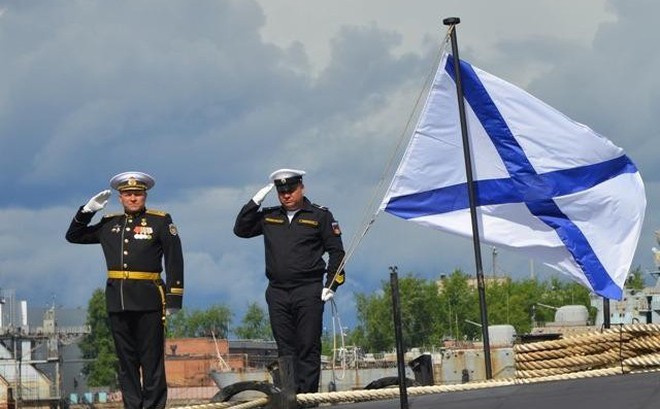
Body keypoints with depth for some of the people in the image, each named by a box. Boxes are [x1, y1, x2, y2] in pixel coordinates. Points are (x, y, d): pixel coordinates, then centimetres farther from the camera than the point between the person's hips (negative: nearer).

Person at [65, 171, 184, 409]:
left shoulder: (161, 221, 3)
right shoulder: (109, 224, 14)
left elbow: (175, 261, -1)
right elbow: (73, 236, 22)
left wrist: (174, 298, -8)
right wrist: (88, 209, 8)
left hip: (148, 300, -4)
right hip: (117, 301, 4)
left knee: (151, 360, -2)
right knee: (126, 360, 6)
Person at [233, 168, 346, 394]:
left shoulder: (320, 216, 4)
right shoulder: (269, 217, 14)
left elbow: (336, 251, 4)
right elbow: (240, 229, 11)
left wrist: (332, 285, -4)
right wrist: (256, 201, 3)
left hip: (308, 291, -4)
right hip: (277, 293, 4)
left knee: (308, 349, -5)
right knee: (285, 350, 3)